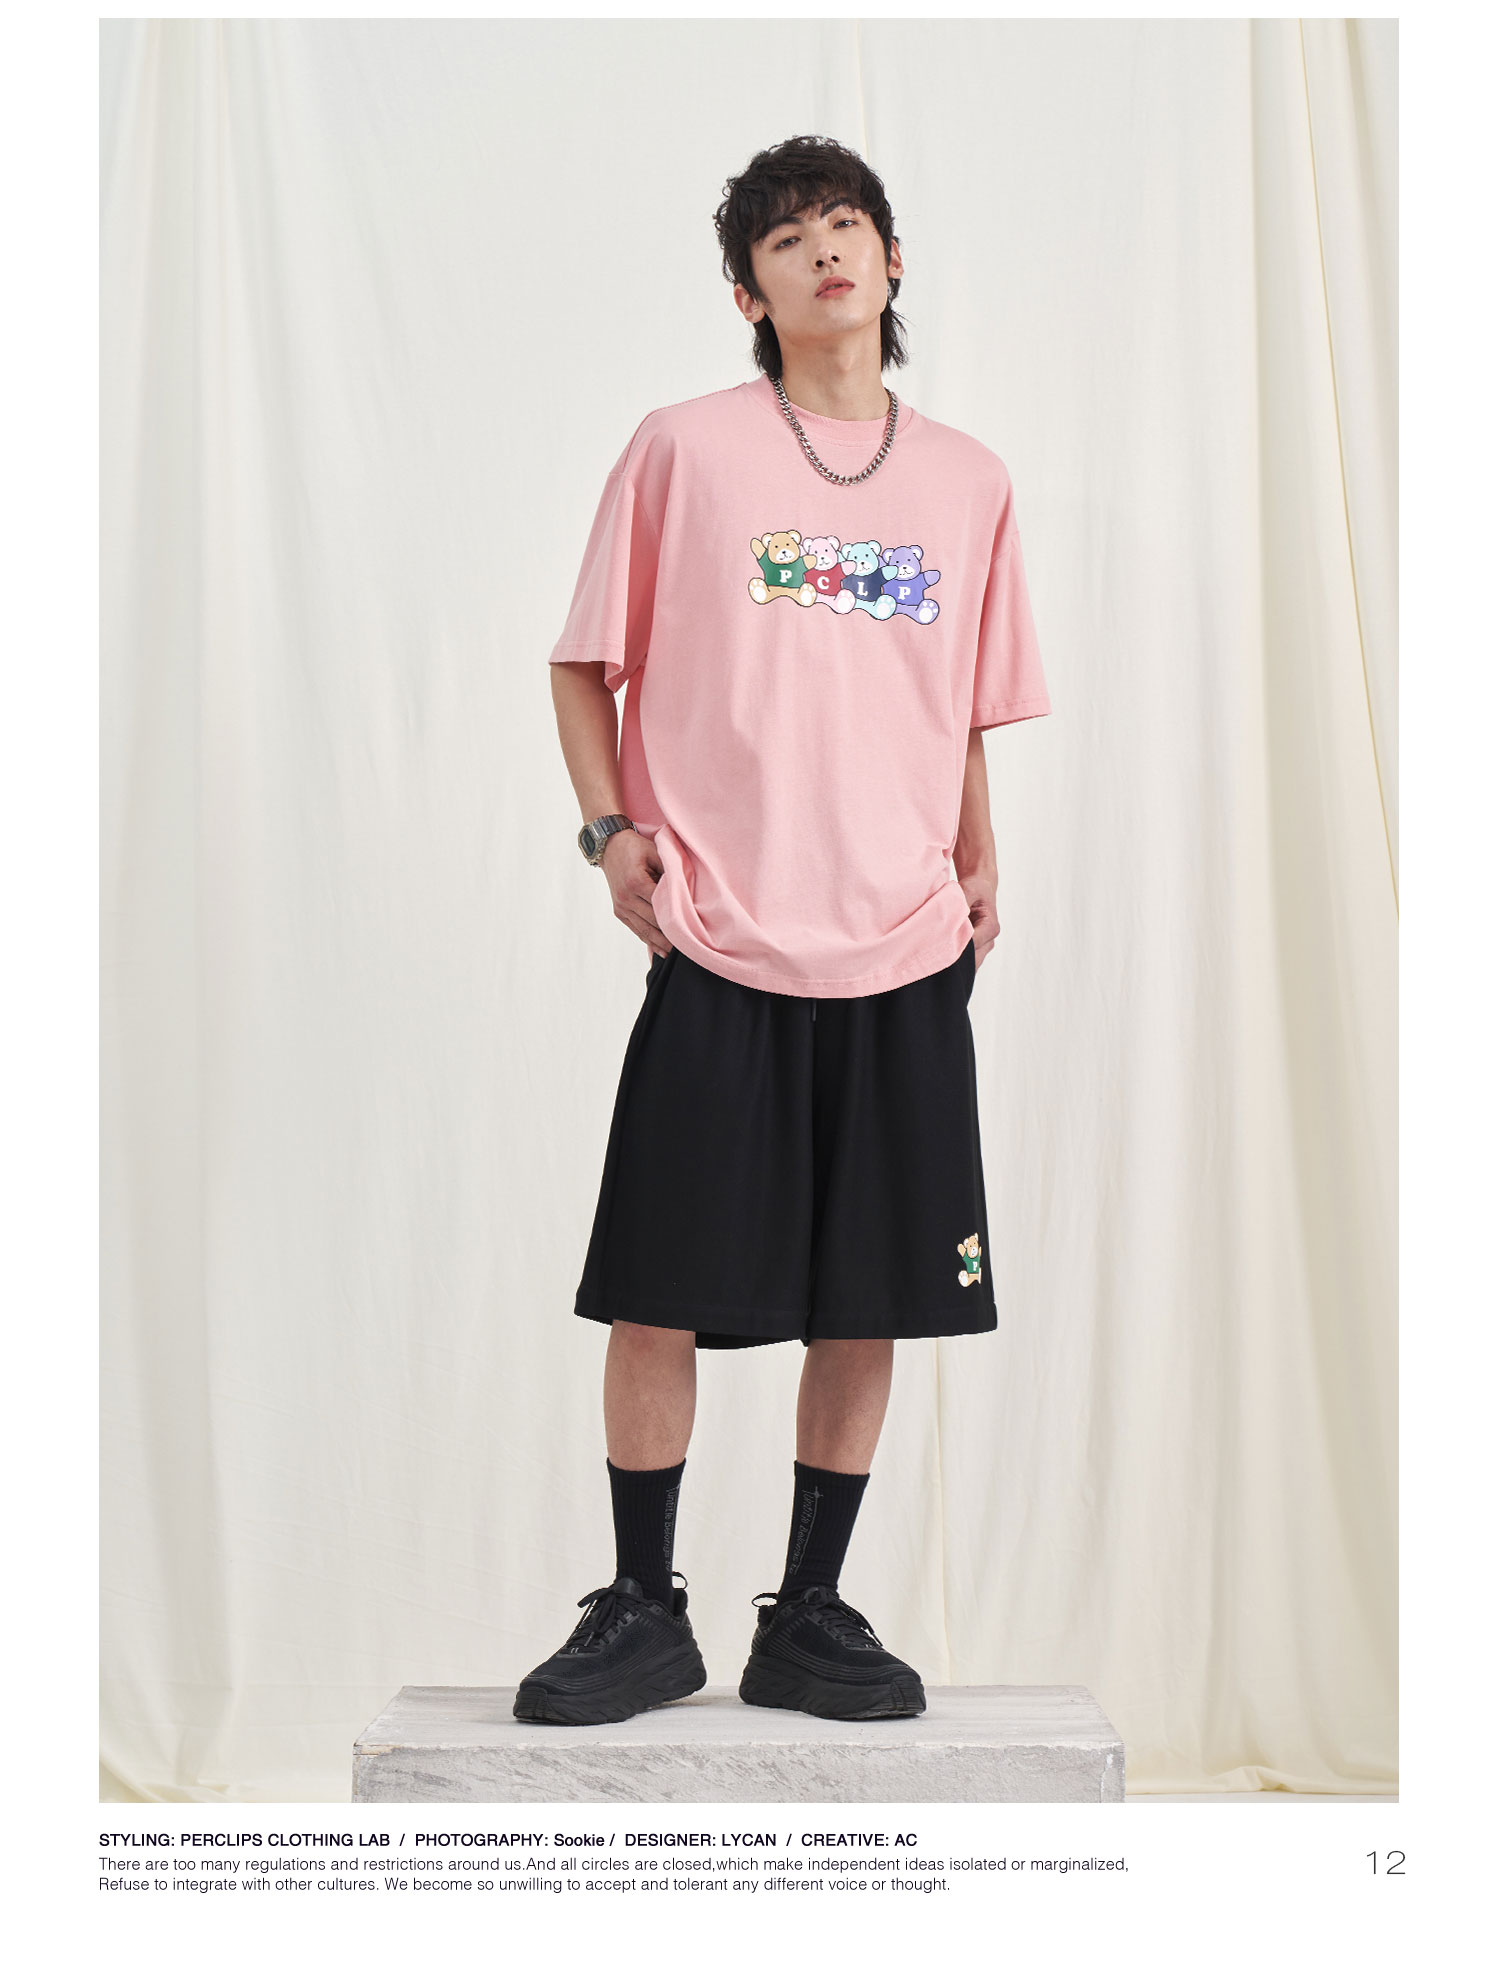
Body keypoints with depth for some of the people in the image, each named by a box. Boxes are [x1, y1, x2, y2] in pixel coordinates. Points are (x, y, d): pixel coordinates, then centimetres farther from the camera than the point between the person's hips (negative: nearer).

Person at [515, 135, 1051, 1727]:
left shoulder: (967, 481, 12)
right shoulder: (682, 450, 3)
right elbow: (586, 663, 8)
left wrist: (977, 862, 7)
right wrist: (612, 830, -5)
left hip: (906, 954, 3)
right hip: (718, 944, -3)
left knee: (867, 1302, 6)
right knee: (659, 1292, 0)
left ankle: (809, 1616, 22)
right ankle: (643, 1612, 17)